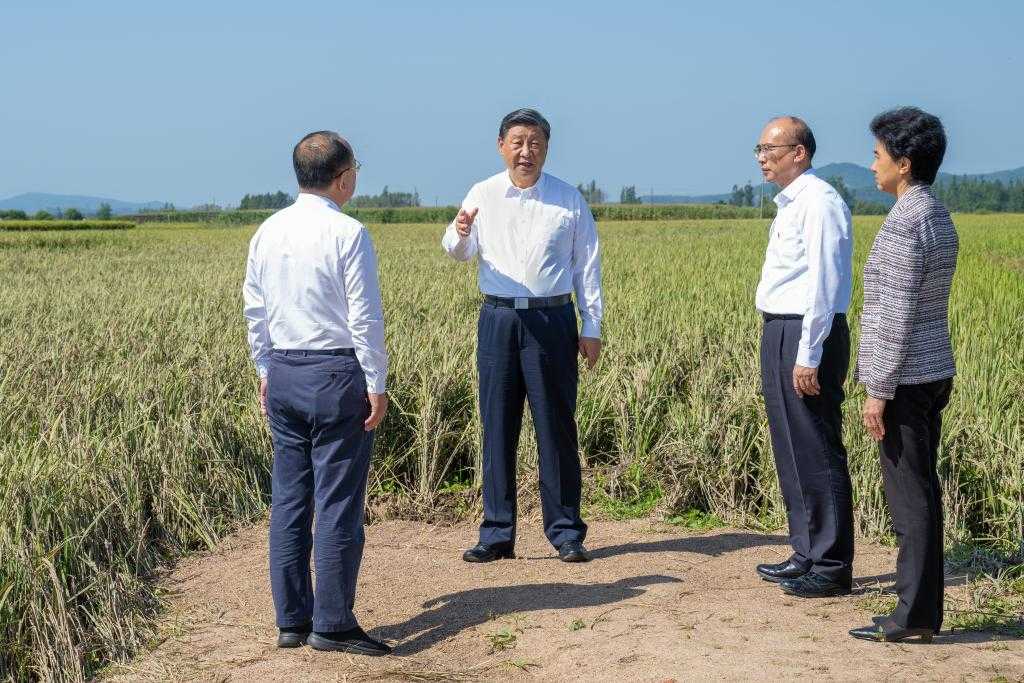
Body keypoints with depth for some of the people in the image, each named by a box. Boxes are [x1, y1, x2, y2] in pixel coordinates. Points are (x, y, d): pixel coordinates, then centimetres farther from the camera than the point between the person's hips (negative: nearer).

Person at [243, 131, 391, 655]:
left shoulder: (267, 232, 8)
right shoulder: (348, 234, -11)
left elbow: (254, 310, 13)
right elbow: (365, 317, -11)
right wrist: (376, 385, -6)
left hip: (283, 374, 7)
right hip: (338, 374, -6)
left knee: (289, 499, 10)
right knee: (338, 502, -1)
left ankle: (291, 621, 17)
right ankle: (332, 625, 3)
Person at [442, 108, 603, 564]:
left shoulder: (569, 200, 6)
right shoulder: (483, 194, 8)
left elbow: (587, 267, 8)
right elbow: (459, 252, 0)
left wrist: (591, 328, 4)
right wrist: (460, 233, -24)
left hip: (552, 320, -1)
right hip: (498, 319, 1)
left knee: (556, 426, 2)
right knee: (497, 427, 4)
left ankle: (566, 531, 11)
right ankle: (497, 533, 12)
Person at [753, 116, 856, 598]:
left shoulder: (818, 202, -14)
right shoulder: (789, 204, 17)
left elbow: (823, 284, -20)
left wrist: (808, 356, -22)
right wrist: (784, 347, 16)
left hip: (806, 337, -10)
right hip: (780, 334, 10)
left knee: (816, 454, -4)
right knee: (791, 450, 15)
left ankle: (831, 568, 4)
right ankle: (806, 554, 26)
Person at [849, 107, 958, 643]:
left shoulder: (904, 224, -17)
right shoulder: (938, 217, 13)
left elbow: (895, 314, -20)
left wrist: (878, 390, -17)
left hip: (906, 378, -10)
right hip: (934, 372, 10)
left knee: (909, 497, -4)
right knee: (921, 493, 12)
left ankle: (915, 615, 2)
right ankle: (924, 610, 18)